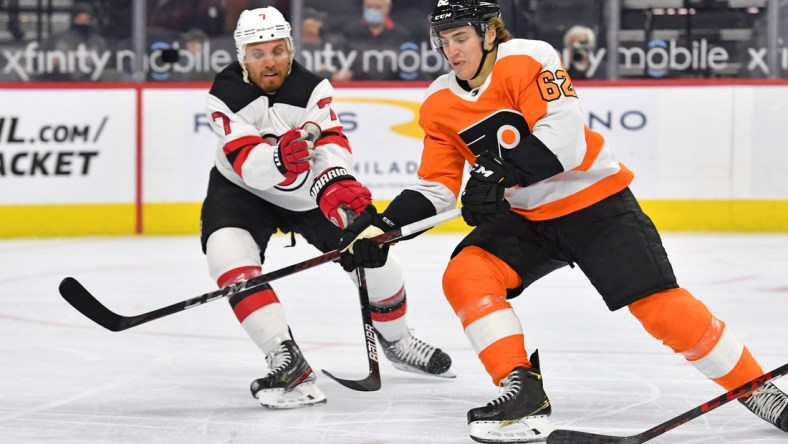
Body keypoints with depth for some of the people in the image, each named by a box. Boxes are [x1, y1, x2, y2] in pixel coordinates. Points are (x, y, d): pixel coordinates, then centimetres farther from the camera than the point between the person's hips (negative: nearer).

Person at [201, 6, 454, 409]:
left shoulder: (311, 89, -20)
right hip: (242, 191, -2)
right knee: (227, 252, -30)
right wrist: (278, 158, -61)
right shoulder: (226, 95, -24)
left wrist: (335, 183, -58)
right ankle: (286, 363, -32)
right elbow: (246, 161, -37)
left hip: (310, 191, 2)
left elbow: (331, 144, -36)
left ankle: (395, 340, 29)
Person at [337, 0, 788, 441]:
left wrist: (500, 175, -37)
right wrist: (382, 224, -8)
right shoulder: (440, 106, 2)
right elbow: (438, 187, 6)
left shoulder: (528, 60, -17)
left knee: (661, 306, -14)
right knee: (464, 276, -19)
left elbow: (563, 136, -28)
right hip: (525, 219, 6)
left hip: (596, 203, -5)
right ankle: (524, 392, -18)